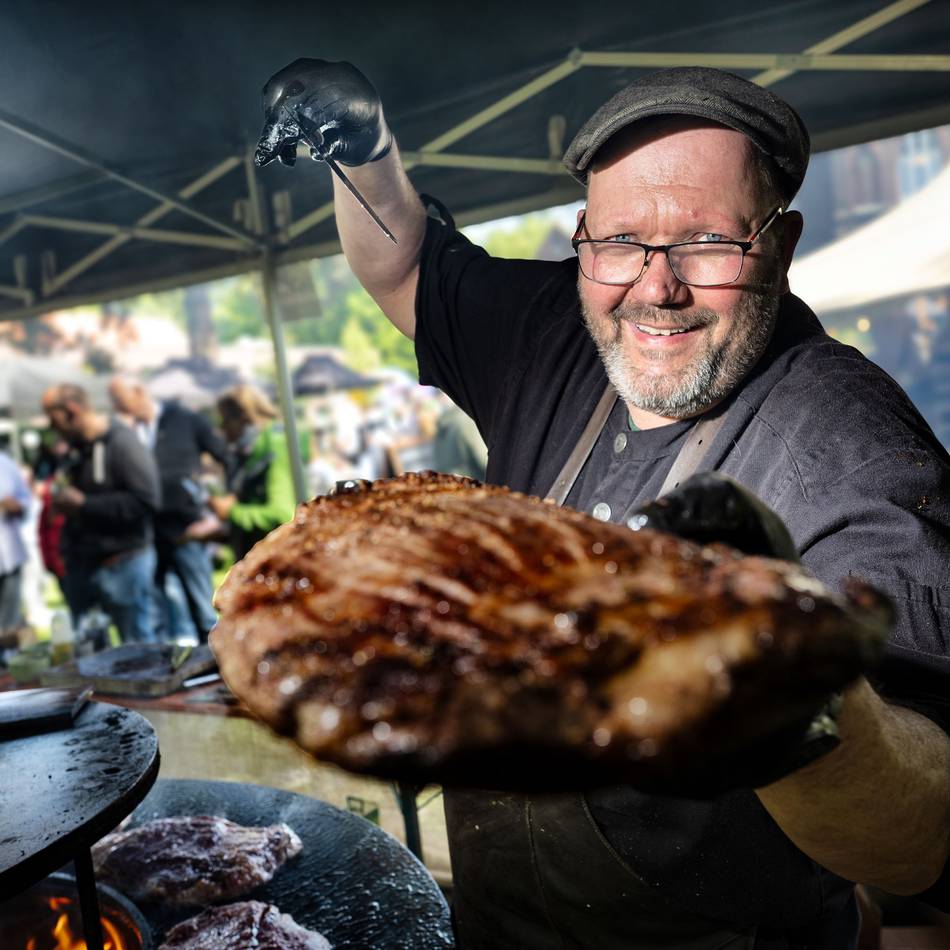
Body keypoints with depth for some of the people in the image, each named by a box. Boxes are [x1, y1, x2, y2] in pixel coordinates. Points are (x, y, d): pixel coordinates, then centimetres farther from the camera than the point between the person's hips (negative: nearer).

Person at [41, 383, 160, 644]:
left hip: (122, 561, -8)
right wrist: (64, 502, 6)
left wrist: (83, 504, -19)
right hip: (81, 563, 8)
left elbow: (145, 501, -22)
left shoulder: (122, 443, -14)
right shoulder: (77, 448, 11)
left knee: (138, 642, 0)